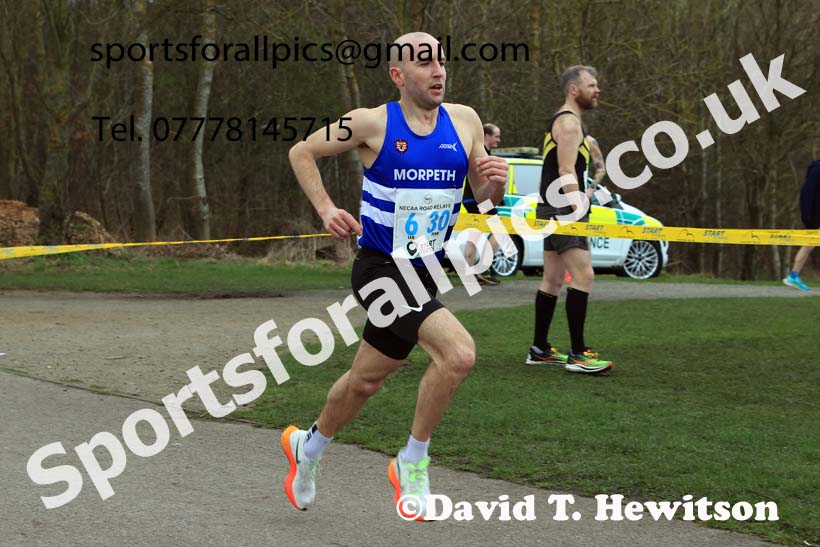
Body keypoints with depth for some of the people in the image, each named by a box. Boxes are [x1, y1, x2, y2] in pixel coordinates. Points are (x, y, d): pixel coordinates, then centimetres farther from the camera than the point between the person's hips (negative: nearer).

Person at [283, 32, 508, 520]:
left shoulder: (464, 121, 3)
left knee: (366, 380, 15)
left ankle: (309, 446, 39)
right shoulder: (373, 123, -9)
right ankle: (413, 460, -3)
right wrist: (326, 209, -7)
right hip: (380, 268, -6)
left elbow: (485, 198, 10)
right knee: (459, 352, -22)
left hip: (424, 273, 6)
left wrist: (494, 183, -13)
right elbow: (302, 153, 4)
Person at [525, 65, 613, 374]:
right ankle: (577, 354, -18)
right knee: (583, 275, -15)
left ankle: (540, 350, 16)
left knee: (553, 279, 12)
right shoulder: (569, 122, -11)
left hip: (554, 211, 11)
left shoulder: (564, 121, 21)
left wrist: (582, 193, 22)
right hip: (563, 210, -11)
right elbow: (566, 171, -20)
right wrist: (579, 212, -23)